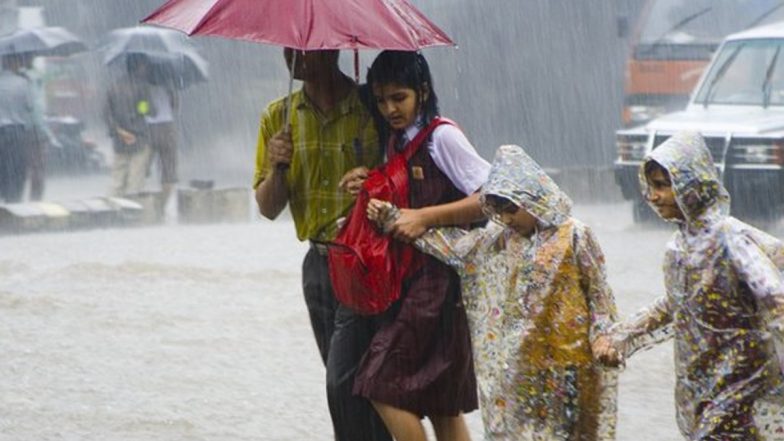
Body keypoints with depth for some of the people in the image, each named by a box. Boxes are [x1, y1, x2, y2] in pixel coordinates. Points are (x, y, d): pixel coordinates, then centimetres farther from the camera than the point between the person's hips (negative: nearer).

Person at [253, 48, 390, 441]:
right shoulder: (278, 117, 7)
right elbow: (268, 209, 8)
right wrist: (277, 169, -12)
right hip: (319, 263, 6)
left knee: (344, 381, -15)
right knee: (343, 381, 11)